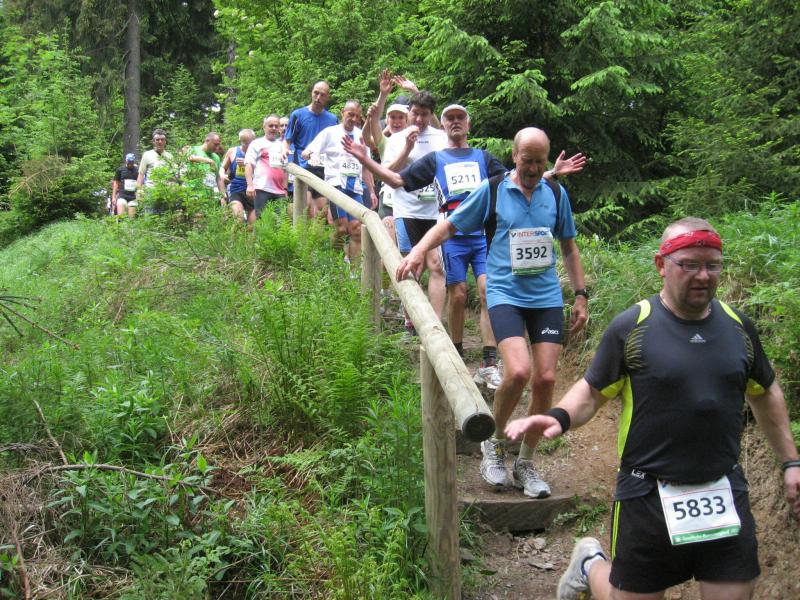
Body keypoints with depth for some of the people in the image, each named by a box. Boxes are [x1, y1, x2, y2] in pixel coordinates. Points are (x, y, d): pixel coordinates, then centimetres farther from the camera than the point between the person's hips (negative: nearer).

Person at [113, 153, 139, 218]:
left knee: (131, 218, -2)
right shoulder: (120, 170, 4)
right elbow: (116, 183, 8)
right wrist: (113, 197, 3)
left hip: (133, 198, 1)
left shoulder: (138, 171, 4)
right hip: (122, 197, -1)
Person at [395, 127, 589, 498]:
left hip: (547, 297, 4)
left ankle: (525, 464, 16)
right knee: (518, 371, -23)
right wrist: (419, 250, -14)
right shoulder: (491, 191, -1)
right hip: (506, 293, -4)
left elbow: (568, 247, 18)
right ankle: (494, 442, 5)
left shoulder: (556, 194, 9)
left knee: (546, 379, -3)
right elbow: (449, 226, 3)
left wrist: (581, 294, 13)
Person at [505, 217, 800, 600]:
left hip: (725, 494, 4)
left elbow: (765, 393, 17)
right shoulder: (631, 327, -8)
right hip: (650, 495, -4)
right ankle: (591, 566, 40)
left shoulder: (738, 326, 5)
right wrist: (560, 418, -21)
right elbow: (592, 390, -2)